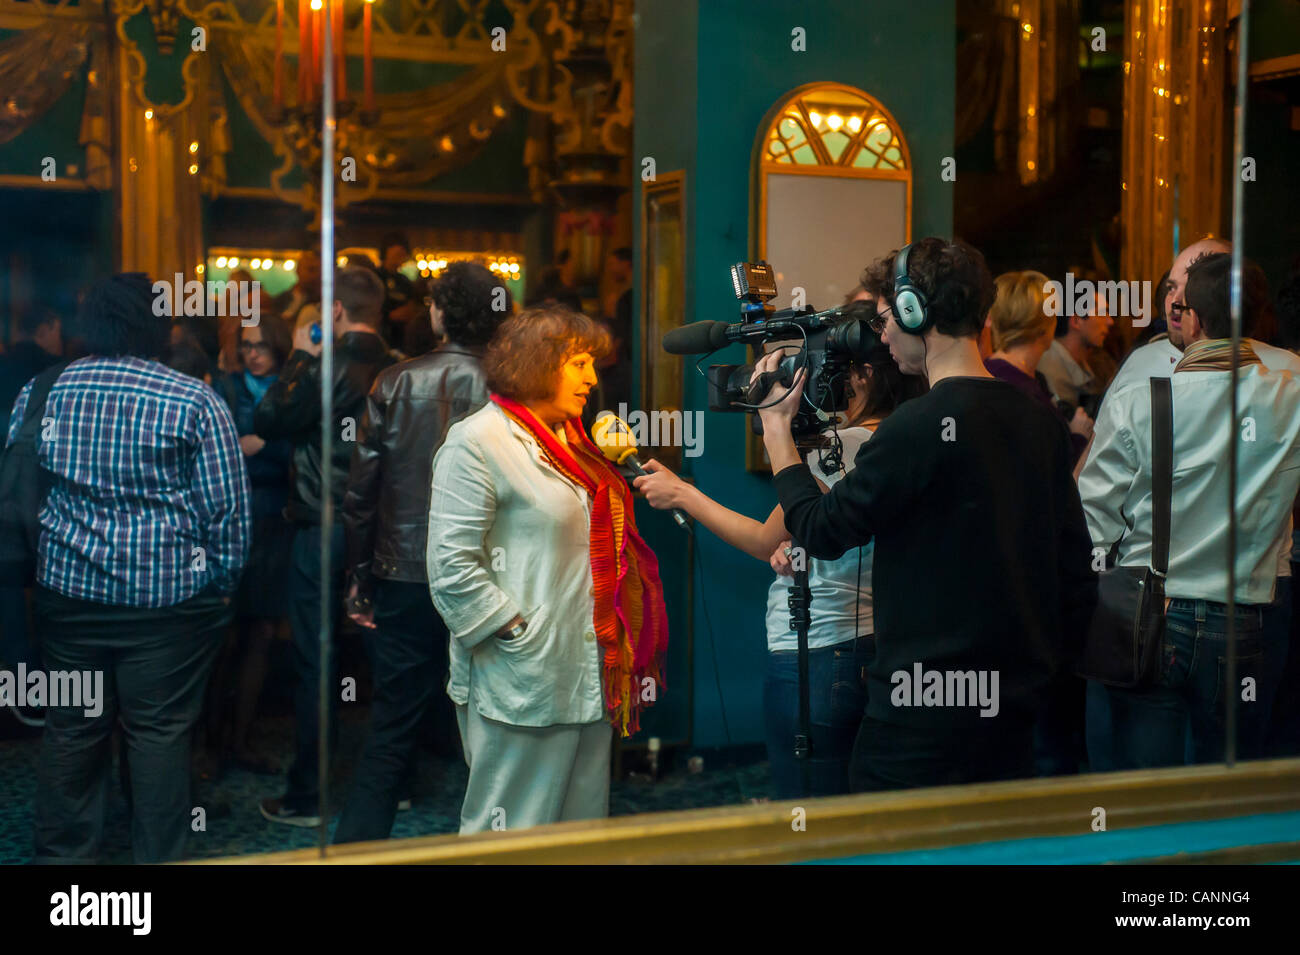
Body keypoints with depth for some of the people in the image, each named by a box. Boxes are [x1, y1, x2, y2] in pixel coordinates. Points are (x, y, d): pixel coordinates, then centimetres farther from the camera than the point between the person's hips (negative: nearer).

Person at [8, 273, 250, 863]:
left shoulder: (42, 392, 5)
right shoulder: (194, 401, -7)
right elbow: (226, 505, -7)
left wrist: (35, 567, 20)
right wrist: (223, 580, 4)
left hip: (69, 589, 4)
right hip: (168, 594, -3)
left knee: (72, 730, 12)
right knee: (160, 734, 4)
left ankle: (62, 853, 22)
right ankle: (157, 858, 12)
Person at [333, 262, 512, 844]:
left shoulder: (396, 384, -5)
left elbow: (360, 491, -3)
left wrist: (360, 578, 7)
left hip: (405, 580, 1)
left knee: (391, 729, 10)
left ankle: (355, 845, 12)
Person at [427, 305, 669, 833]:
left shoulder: (570, 439, 17)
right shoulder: (476, 442, -10)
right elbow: (453, 568, -16)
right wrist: (518, 633, -17)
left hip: (590, 682, 9)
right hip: (523, 685, -9)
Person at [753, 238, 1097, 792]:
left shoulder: (918, 428, -17)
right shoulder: (1040, 423, 6)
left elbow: (821, 531, -8)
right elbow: (1076, 575, 11)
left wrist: (776, 421, 3)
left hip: (922, 722, -8)